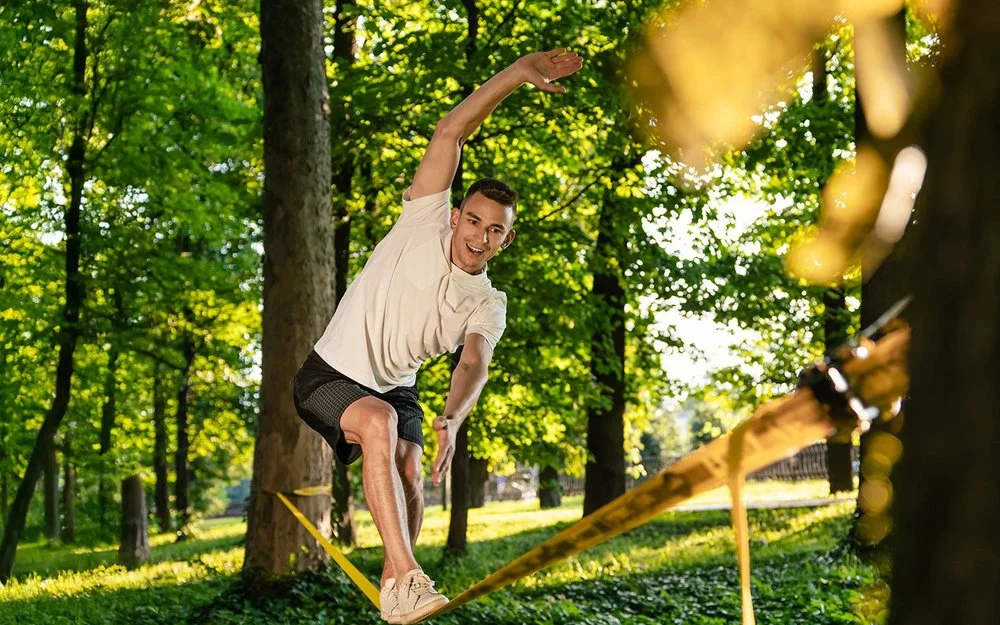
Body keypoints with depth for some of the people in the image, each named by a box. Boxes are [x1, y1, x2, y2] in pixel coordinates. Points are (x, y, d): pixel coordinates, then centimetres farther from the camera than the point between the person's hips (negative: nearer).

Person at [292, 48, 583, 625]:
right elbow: (450, 134, -16)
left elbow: (474, 364, -23)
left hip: (394, 388, 4)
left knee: (409, 468, -22)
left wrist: (453, 420, -45)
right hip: (330, 375, -4)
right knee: (380, 422, -32)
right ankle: (406, 577, -37)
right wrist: (519, 73, -23)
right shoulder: (425, 225, -9)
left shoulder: (489, 306, -3)